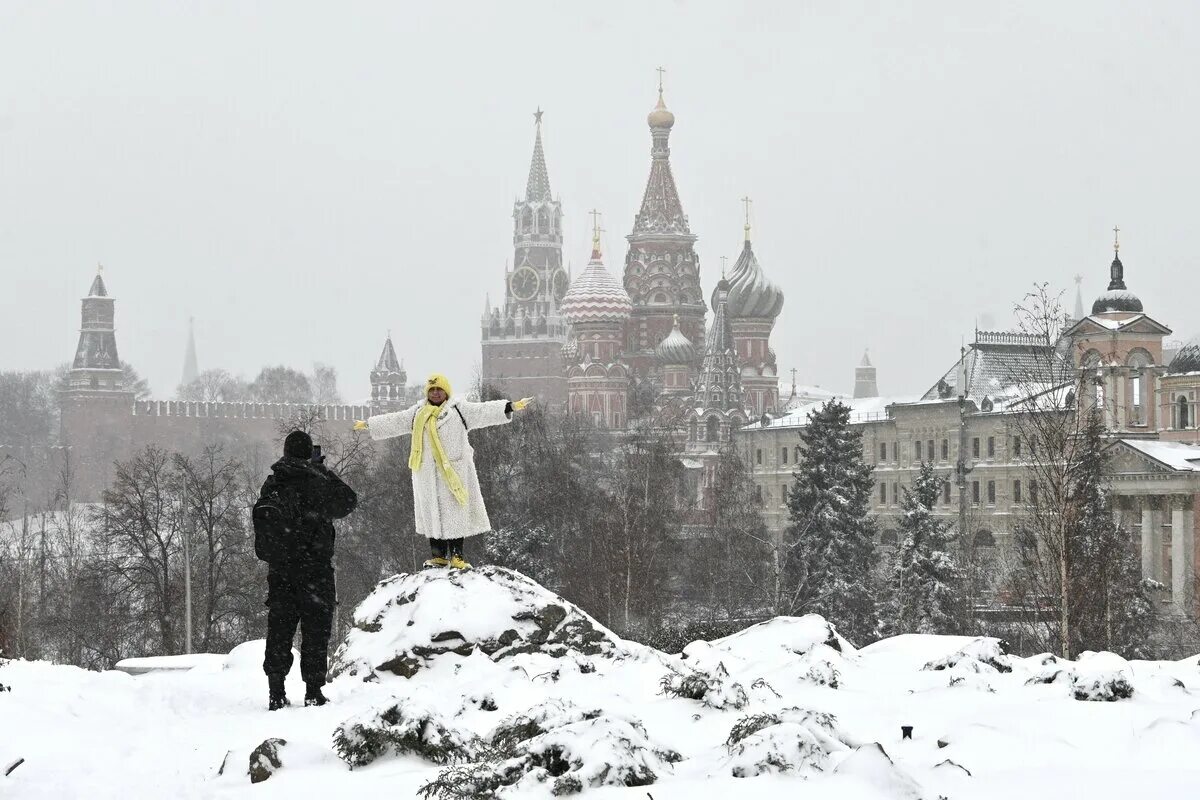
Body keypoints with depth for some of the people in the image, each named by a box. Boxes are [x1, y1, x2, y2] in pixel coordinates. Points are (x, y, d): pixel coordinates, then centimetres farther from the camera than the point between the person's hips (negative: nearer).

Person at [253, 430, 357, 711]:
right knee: (316, 629, 4)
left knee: (279, 629, 10)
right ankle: (313, 691, 2)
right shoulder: (317, 484, -13)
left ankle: (276, 692, 8)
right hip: (314, 570, -4)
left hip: (278, 570, 4)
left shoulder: (271, 486, 0)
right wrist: (325, 471, 10)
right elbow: (348, 501, 0)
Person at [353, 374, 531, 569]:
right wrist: (368, 425, 28)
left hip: (454, 472, -4)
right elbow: (394, 421, 24)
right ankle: (438, 555, 11)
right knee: (432, 513, 4)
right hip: (427, 472, 4)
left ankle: (456, 555, 1)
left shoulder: (459, 409, 3)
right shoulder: (418, 413, 16)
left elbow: (484, 411, -5)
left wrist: (511, 407, -16)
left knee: (455, 512, -3)